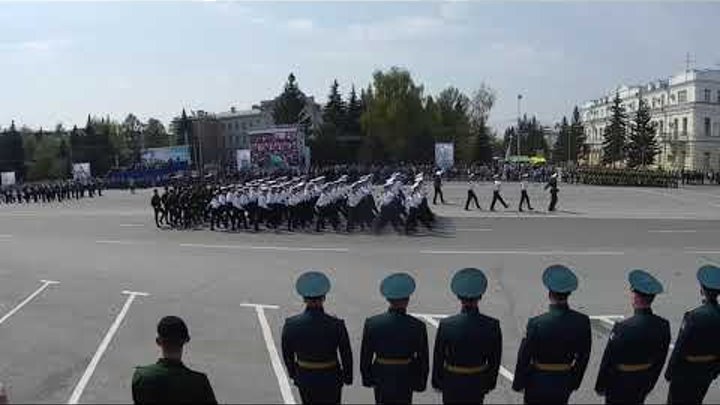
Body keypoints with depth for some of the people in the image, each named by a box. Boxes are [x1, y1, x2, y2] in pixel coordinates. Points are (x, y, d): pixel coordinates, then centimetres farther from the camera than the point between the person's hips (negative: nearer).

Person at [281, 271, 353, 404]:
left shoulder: (291, 325, -17)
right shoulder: (336, 325, -21)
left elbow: (287, 353, -2)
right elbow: (346, 355, -9)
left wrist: (292, 372, 16)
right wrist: (348, 377, 8)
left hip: (304, 378, 2)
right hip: (330, 379, -2)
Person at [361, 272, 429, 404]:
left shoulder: (372, 324, -14)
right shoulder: (418, 326, -16)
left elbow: (365, 355, -4)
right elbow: (423, 358, -7)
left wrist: (366, 377, 10)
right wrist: (421, 382, 8)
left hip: (381, 379, 1)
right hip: (405, 380, -1)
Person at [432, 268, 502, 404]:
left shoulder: (446, 325, -21)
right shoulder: (492, 325, -18)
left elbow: (438, 358, -9)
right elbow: (495, 359, -5)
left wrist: (437, 381, 7)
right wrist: (491, 382, 11)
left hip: (452, 383, -1)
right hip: (478, 383, 1)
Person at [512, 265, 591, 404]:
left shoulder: (536, 323, -24)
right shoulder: (582, 321, -13)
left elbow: (524, 357, -13)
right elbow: (583, 357, 0)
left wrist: (518, 383, 3)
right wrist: (574, 382, 15)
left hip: (538, 384, -3)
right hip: (564, 384, 3)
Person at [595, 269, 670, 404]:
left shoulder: (622, 328, -30)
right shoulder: (663, 325, -13)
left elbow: (608, 360, -19)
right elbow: (660, 361, 1)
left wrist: (600, 386, -4)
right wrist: (650, 383, 16)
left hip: (619, 385, -5)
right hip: (643, 384, 5)